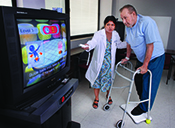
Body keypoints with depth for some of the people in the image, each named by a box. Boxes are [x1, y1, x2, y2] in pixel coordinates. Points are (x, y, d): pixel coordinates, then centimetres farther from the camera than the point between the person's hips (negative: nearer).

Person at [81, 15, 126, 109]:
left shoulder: (115, 35, 0)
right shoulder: (99, 34, -17)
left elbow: (119, 44, 18)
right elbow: (94, 41, -37)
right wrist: (88, 46, -58)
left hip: (109, 62, 4)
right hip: (99, 62, -3)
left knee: (108, 78, 15)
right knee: (97, 79, 7)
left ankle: (108, 95, 43)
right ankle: (96, 98, 30)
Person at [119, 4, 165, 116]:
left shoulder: (147, 22, -26)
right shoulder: (128, 26, -2)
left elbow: (150, 46, -27)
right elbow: (129, 43, 13)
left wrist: (145, 65, -24)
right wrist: (127, 57, 17)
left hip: (154, 58, -7)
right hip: (141, 59, 7)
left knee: (148, 85, 0)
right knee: (138, 81, 13)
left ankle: (144, 107, 19)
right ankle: (142, 100, 34)